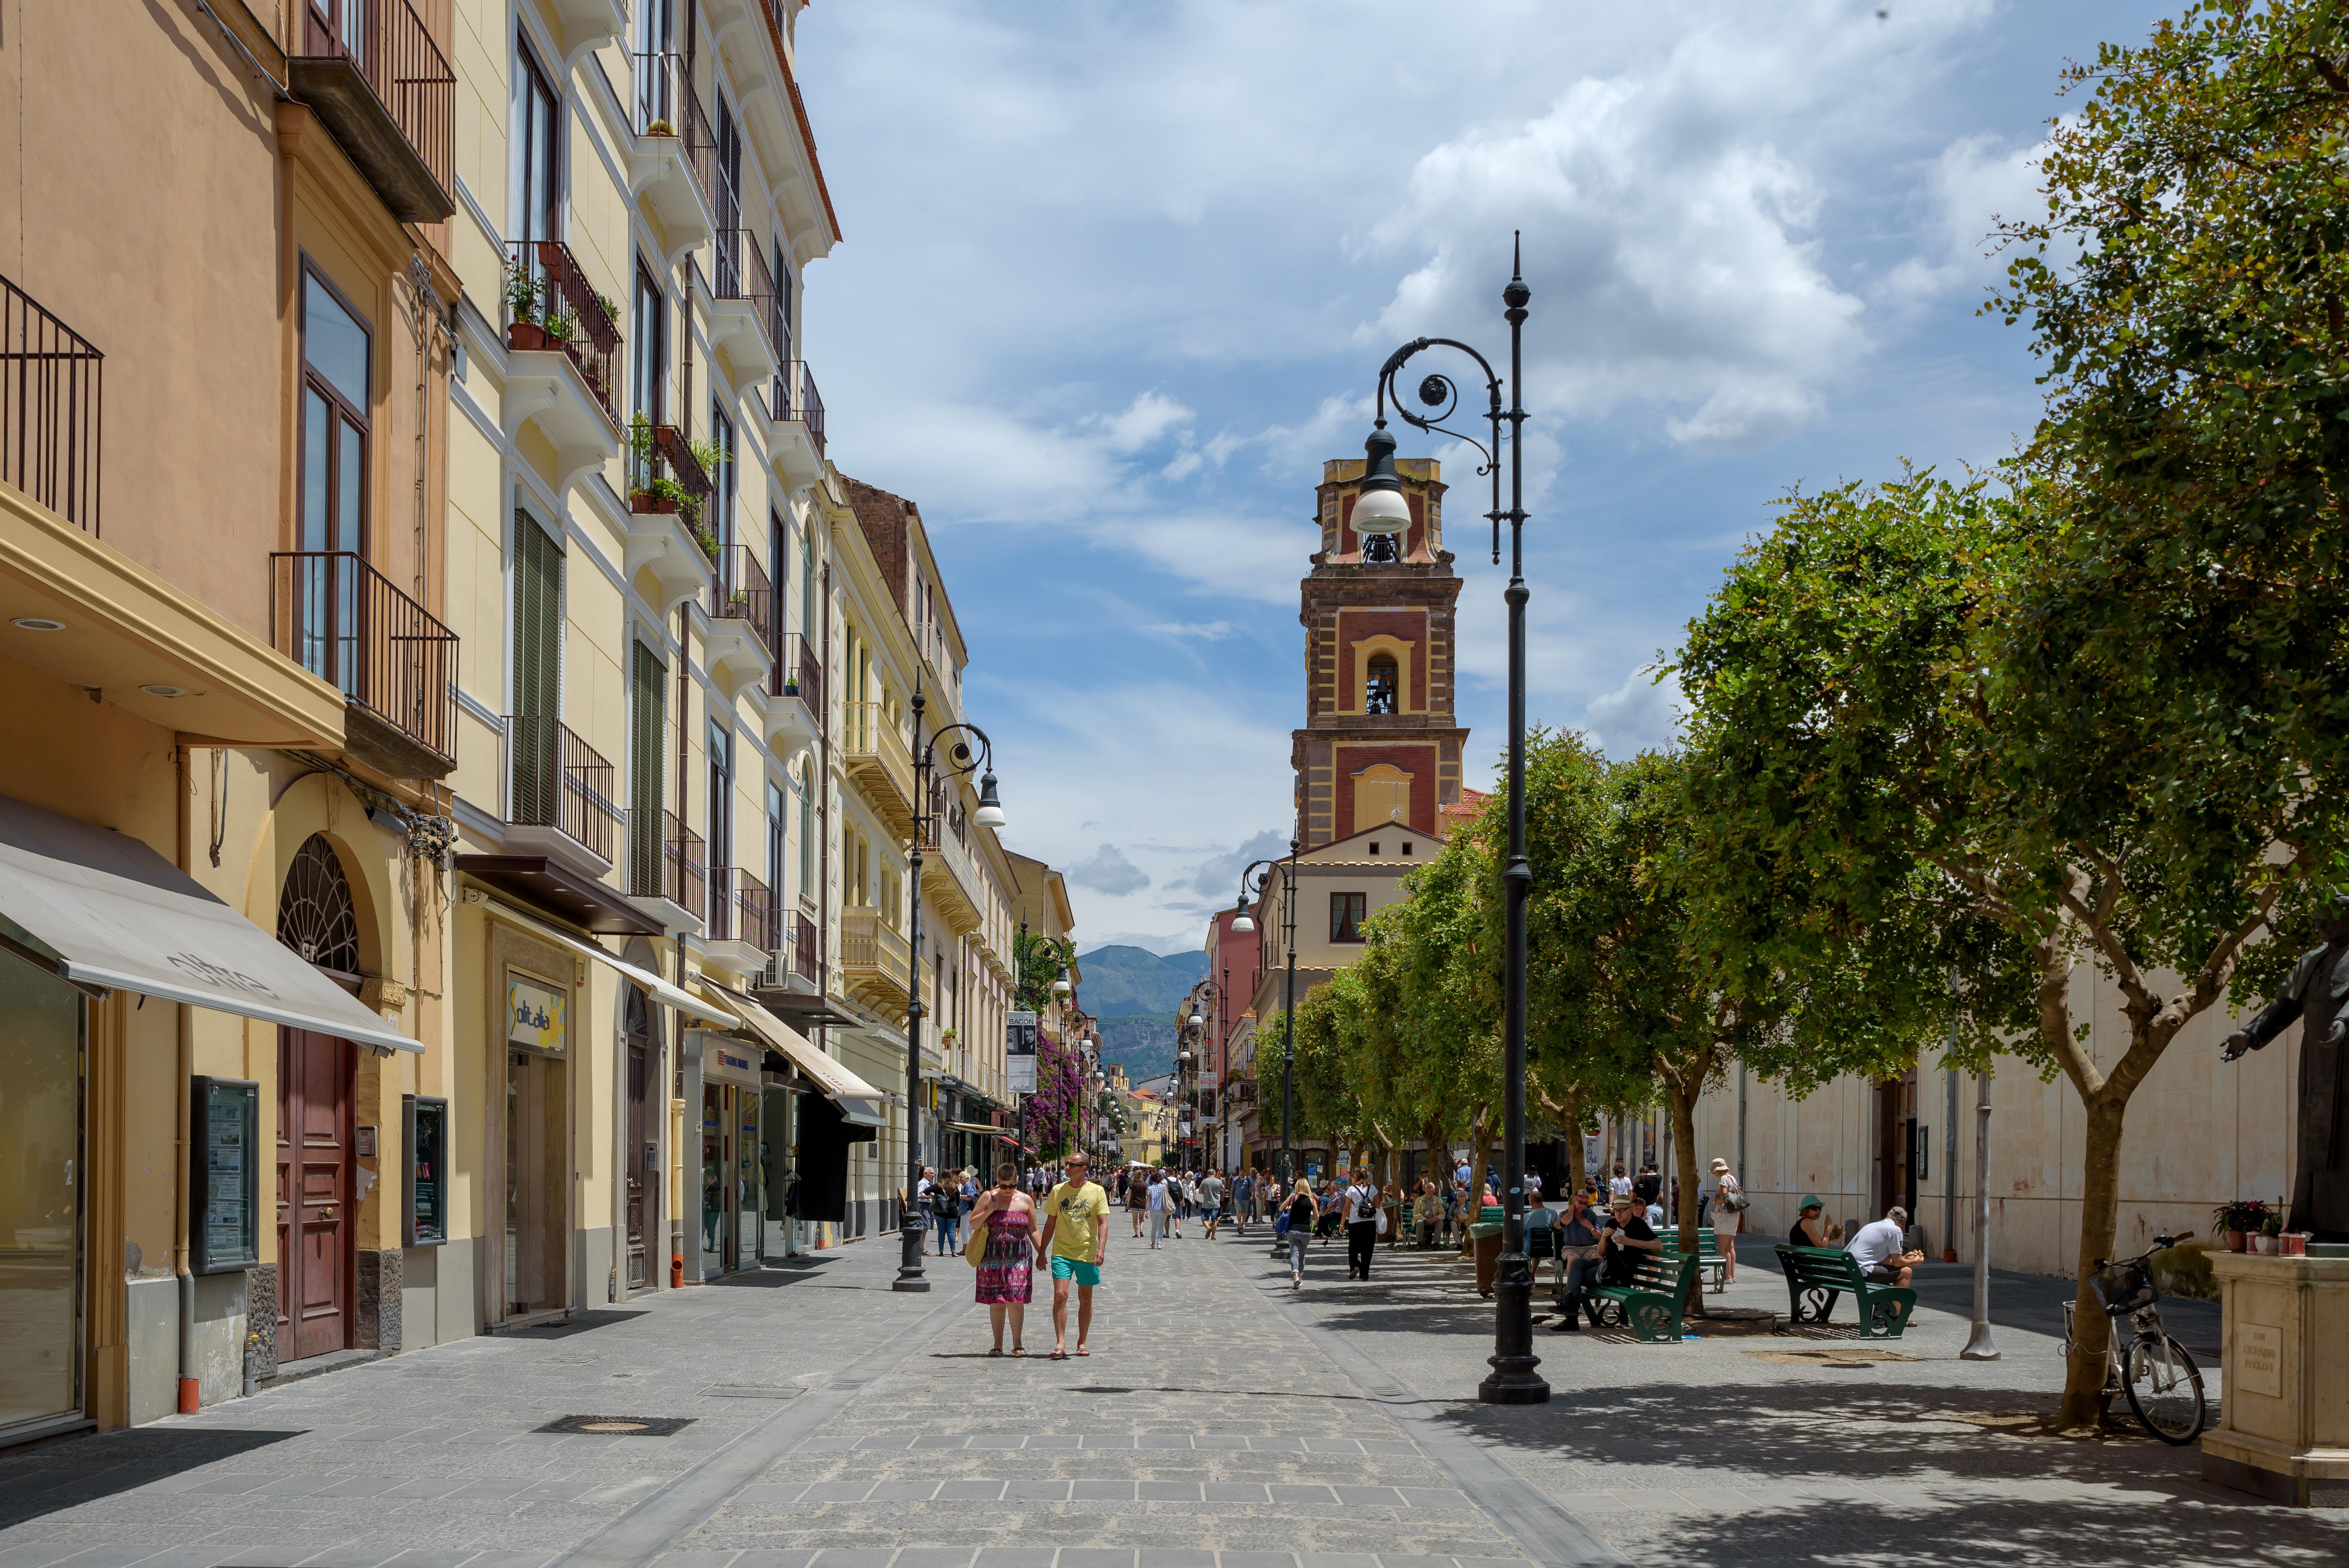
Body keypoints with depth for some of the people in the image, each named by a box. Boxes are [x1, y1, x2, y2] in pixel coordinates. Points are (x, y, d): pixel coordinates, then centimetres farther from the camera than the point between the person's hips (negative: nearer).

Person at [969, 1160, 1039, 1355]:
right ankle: (998, 1345, 10)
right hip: (993, 1257, 0)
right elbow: (973, 1225, 5)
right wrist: (989, 1211, -10)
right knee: (996, 1301, 1)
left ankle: (1017, 1343, 4)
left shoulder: (1026, 1201, 5)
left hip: (1018, 1257, 0)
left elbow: (1033, 1231, 11)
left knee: (1016, 1300, -7)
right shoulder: (989, 1198, 3)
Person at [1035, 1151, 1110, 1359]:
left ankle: (1082, 1343, 20)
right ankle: (1060, 1344, -10)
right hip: (1062, 1252, 1)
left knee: (1085, 1299, 8)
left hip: (1087, 1254, -1)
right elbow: (1050, 1224, 11)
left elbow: (1103, 1223, -5)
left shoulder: (1097, 1191, -2)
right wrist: (1041, 1252, 10)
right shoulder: (1057, 1191, 4)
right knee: (1060, 1296, -12)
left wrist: (1101, 1249, -18)